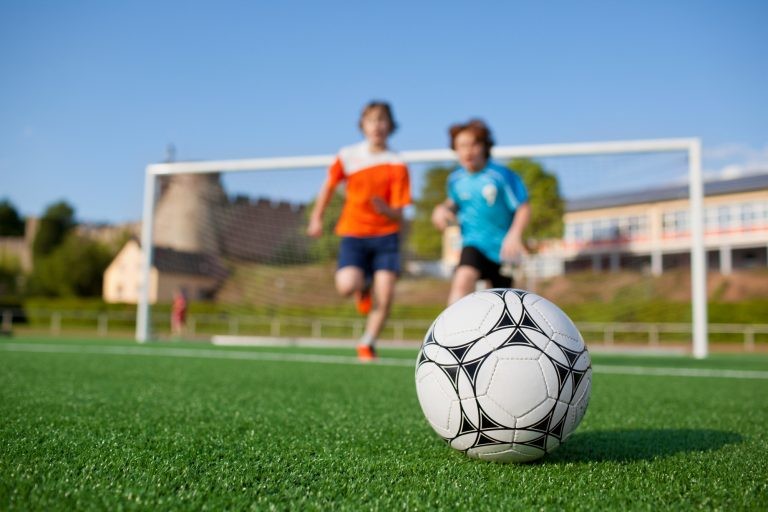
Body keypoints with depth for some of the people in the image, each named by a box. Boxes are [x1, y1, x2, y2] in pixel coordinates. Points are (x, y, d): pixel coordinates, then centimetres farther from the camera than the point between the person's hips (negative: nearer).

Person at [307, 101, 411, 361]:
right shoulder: (347, 156, -1)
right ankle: (364, 287, 16)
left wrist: (387, 210, -30)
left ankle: (367, 344, 14)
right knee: (346, 285, -23)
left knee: (385, 296, -10)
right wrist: (316, 218, 16)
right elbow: (329, 185, 16)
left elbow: (398, 214, -8)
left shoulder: (397, 165, -5)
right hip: (353, 232, 0)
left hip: (385, 235, 0)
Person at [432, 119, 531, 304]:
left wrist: (514, 235, -25)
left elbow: (523, 207, -10)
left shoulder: (501, 176, -14)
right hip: (474, 244, 1)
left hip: (503, 247, -1)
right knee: (463, 280, -29)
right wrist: (442, 210, -2)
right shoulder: (456, 179, -1)